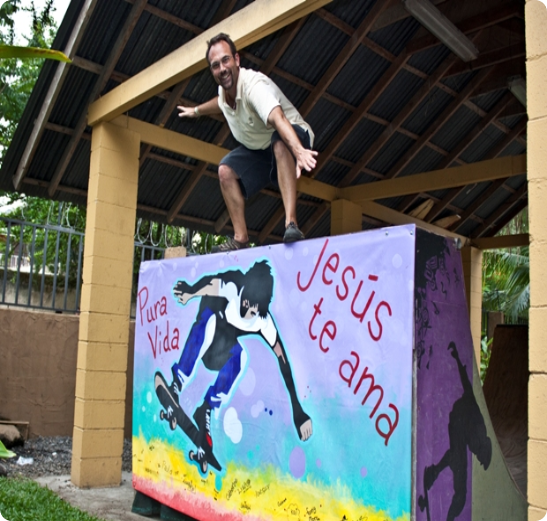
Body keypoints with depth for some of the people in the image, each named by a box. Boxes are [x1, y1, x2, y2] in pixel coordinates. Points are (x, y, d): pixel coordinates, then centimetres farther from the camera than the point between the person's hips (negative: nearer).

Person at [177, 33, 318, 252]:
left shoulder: (254, 85, -32)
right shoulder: (224, 90, -6)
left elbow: (277, 118, -52)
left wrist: (299, 151, -69)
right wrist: (196, 111, 40)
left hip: (295, 138, -8)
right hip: (260, 150, 8)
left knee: (279, 141, -40)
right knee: (226, 170, -8)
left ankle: (291, 224, -48)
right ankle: (240, 239, -6)